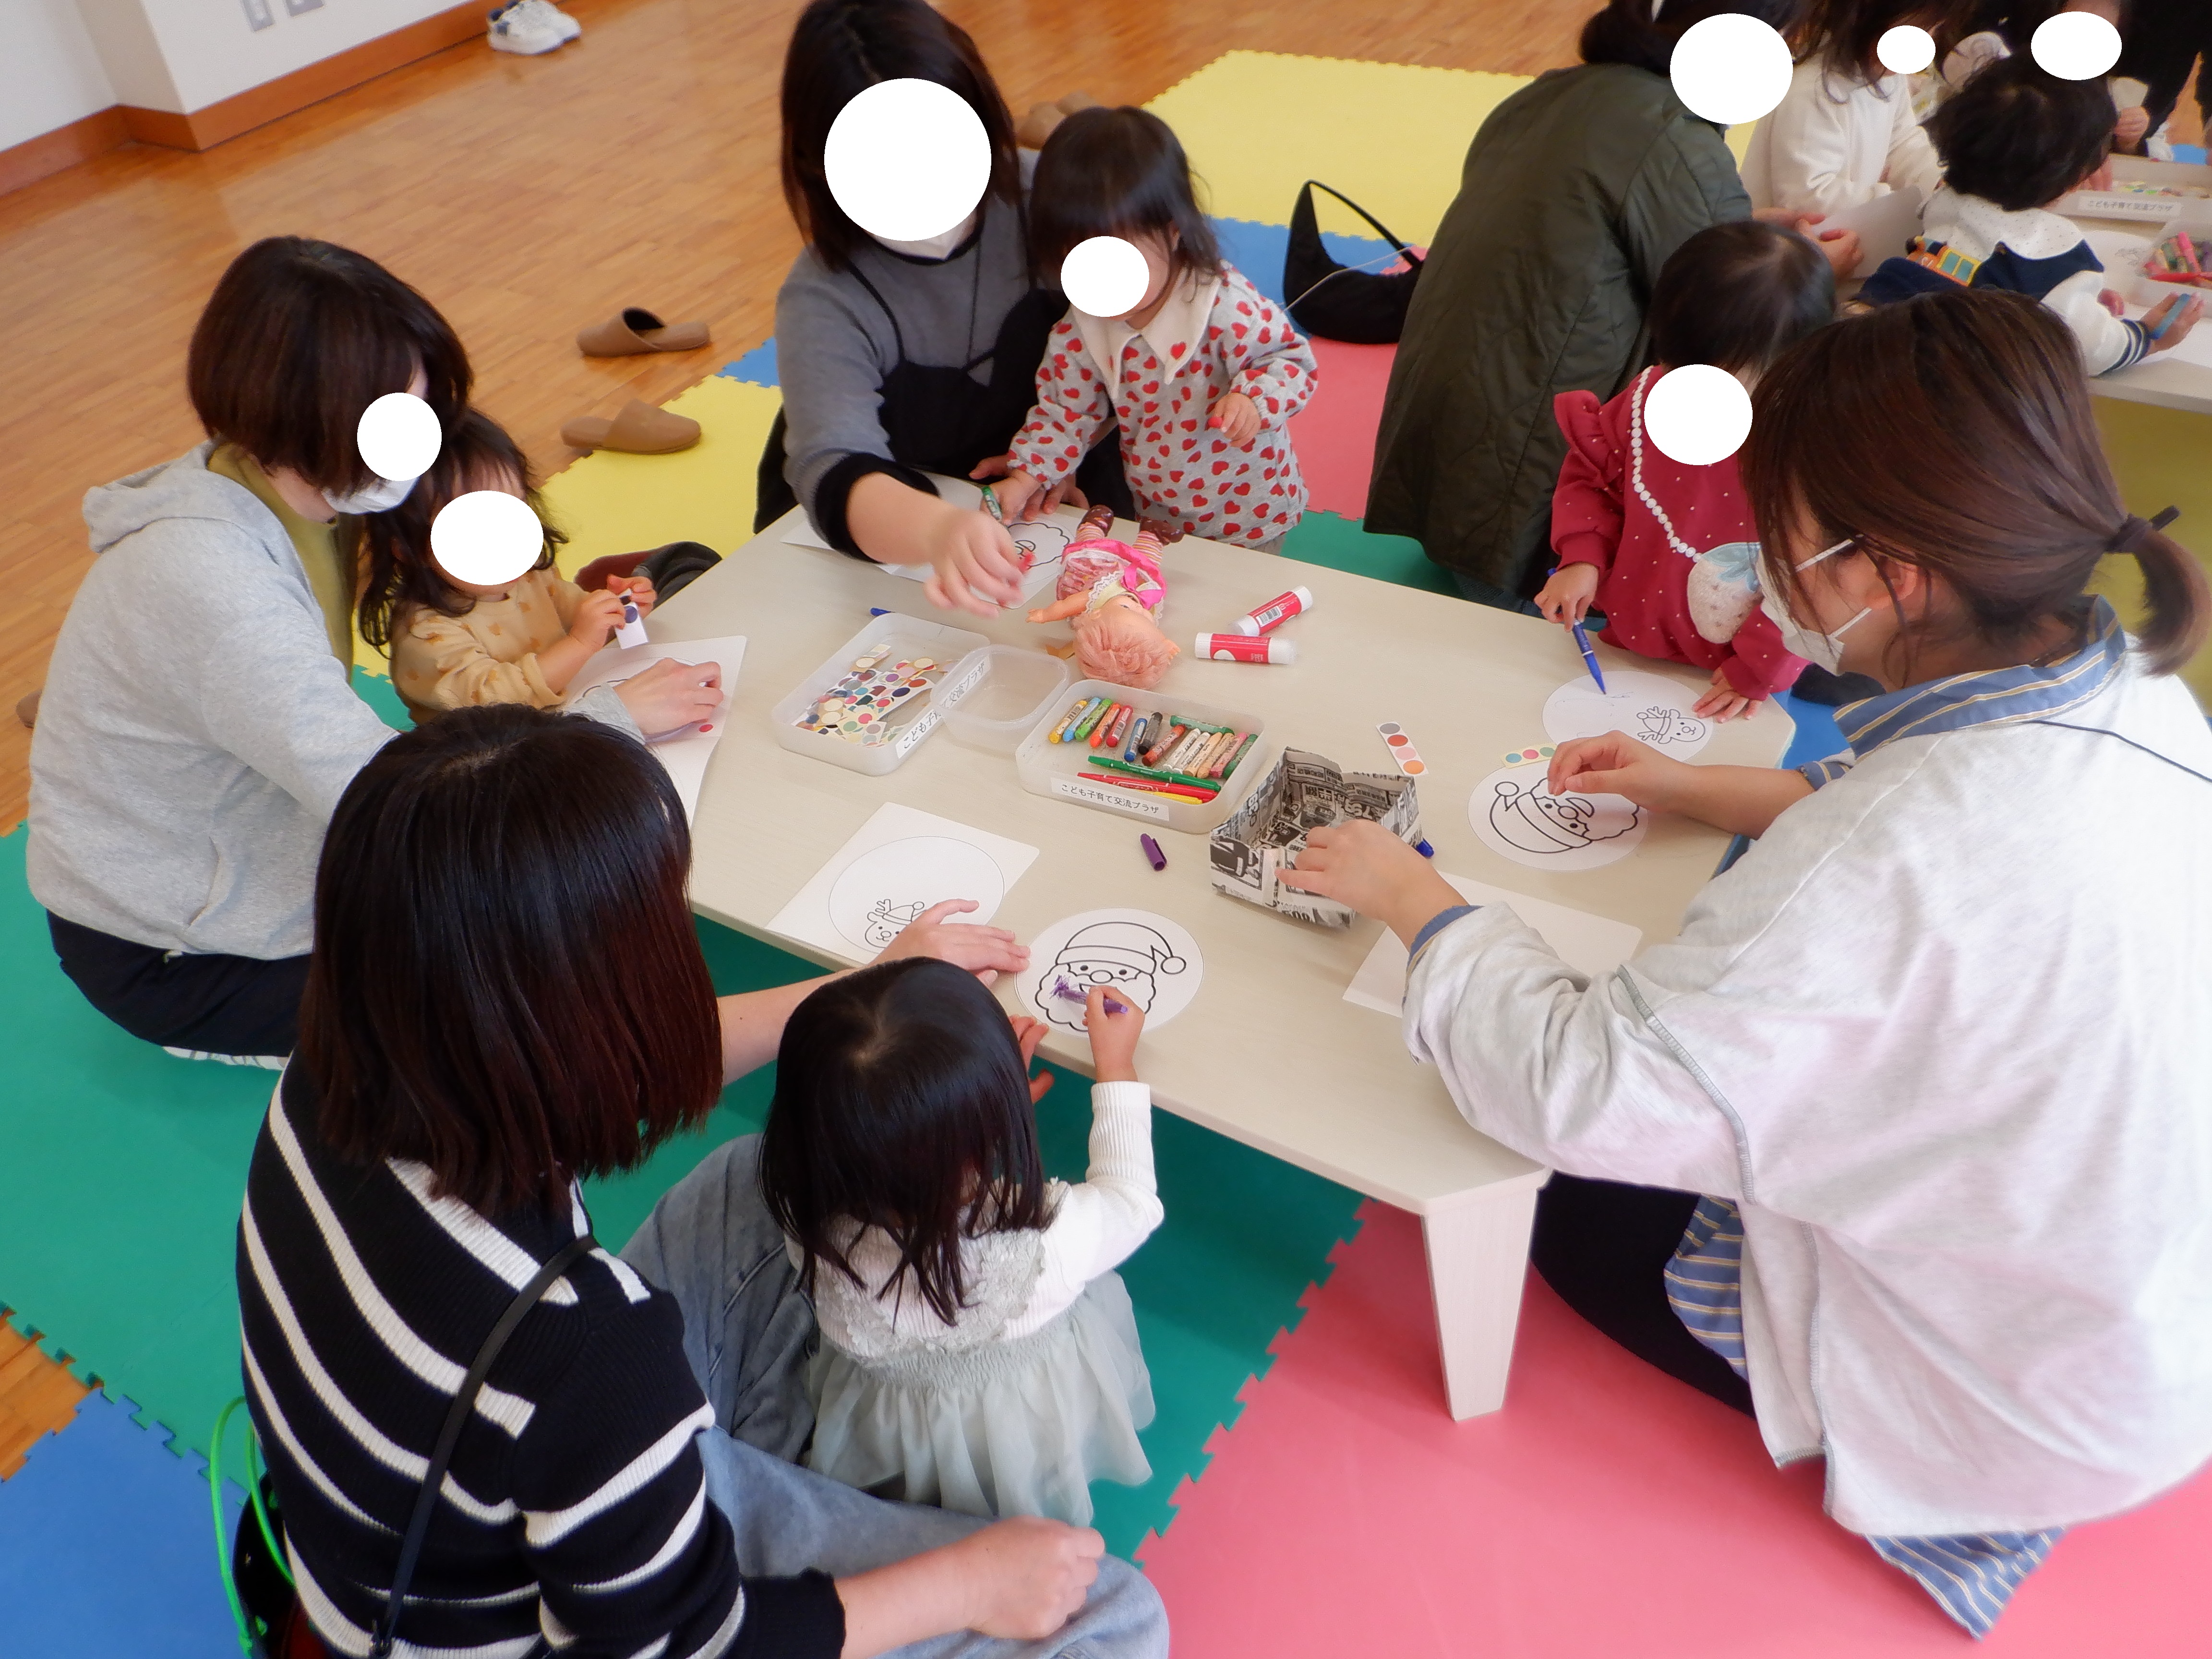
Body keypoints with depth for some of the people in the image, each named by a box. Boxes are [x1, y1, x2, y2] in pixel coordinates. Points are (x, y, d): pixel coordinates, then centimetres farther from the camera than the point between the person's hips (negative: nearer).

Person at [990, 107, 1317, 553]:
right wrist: (1025, 480, -14)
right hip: (1155, 518, 4)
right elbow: (1066, 412, 0)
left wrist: (1253, 398, -37)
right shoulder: (1082, 329, -9)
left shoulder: (1225, 303, -26)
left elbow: (1292, 359, -16)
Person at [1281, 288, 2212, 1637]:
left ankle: (1959, 1493, 17)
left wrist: (1418, 901, -19)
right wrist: (1705, 792, 7)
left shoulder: (1895, 867, -41)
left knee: (1585, 1220, 11)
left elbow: (1579, 1091, -35)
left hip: (2037, 1403, -7)